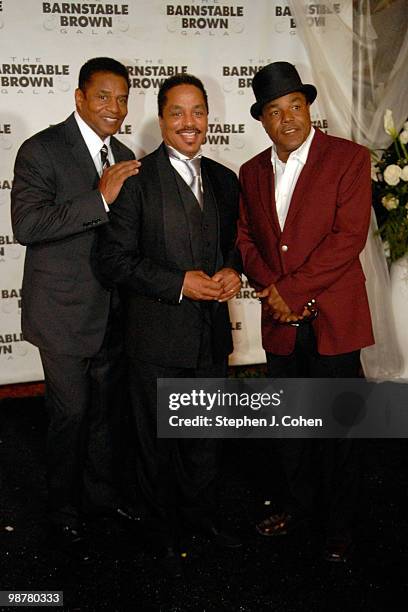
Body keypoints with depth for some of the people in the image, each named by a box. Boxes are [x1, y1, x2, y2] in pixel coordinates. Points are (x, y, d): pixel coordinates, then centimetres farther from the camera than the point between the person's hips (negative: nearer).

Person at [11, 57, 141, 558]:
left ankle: (100, 493, 38)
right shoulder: (42, 150, -11)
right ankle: (64, 513, 26)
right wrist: (100, 198, -28)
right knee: (70, 413, 5)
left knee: (104, 409, 18)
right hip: (65, 313, -6)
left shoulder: (124, 157, 10)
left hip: (112, 311, 6)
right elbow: (26, 224, -24)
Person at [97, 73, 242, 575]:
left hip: (211, 334, 5)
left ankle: (201, 513, 44)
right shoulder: (137, 180, -11)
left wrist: (232, 272, -5)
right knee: (159, 440, 13)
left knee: (204, 435, 21)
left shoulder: (224, 179, 7)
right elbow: (114, 258, -13)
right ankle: (166, 530, 36)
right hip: (158, 338, -5)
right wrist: (179, 284, -20)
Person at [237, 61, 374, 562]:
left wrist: (290, 289, -17)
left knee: (335, 431, 8)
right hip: (280, 322, 5)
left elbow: (349, 236, -14)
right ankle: (300, 504, 38)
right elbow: (245, 237, 10)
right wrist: (270, 289, -8)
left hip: (332, 320, -4)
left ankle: (337, 525, 28)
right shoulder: (252, 172, 10)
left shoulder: (349, 158, -6)